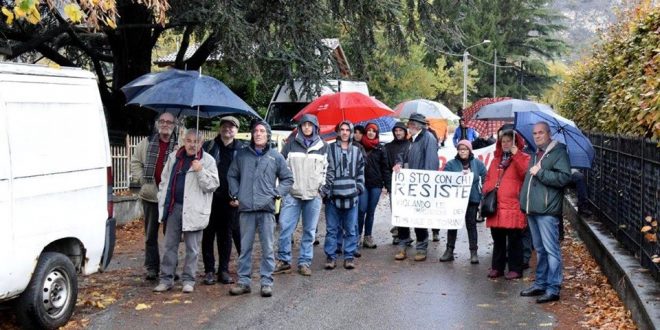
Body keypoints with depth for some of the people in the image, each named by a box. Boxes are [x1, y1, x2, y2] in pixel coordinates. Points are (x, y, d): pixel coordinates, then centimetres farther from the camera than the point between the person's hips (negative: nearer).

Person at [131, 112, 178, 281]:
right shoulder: (147, 143, 7)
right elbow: (135, 162, 14)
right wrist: (142, 178, 2)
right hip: (150, 194, 3)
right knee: (151, 234, 9)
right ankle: (152, 267, 18)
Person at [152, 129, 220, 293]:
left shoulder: (208, 161, -3)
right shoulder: (173, 157, 10)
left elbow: (213, 185, -8)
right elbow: (165, 181, 17)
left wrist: (200, 171, -21)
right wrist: (163, 202, 11)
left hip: (194, 210, -4)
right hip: (174, 207, 4)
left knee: (192, 248, 4)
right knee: (170, 245, 9)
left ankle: (188, 280, 14)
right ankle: (166, 279, 17)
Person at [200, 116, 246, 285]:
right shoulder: (208, 147, 5)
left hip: (229, 200, 0)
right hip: (210, 197, 0)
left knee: (226, 236, 8)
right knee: (208, 234, 4)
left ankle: (224, 270, 17)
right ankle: (209, 271, 12)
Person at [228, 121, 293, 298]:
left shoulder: (276, 157, 7)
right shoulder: (242, 154, 10)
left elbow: (288, 179, 12)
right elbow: (232, 175, 17)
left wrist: (276, 194, 0)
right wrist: (235, 195, 7)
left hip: (267, 209, -1)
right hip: (245, 208, 1)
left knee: (267, 248, 0)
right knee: (245, 247, 6)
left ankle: (267, 282, 6)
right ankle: (244, 281, 14)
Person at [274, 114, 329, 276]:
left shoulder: (323, 146, 8)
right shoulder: (291, 145, 5)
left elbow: (327, 169, 13)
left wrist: (320, 186, 3)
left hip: (314, 195, 1)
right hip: (292, 194, -1)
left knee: (309, 231, 5)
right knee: (285, 227, -7)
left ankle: (304, 262, 13)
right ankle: (283, 261, 4)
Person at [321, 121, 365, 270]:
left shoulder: (356, 151, 14)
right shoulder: (330, 149, 5)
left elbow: (361, 171, 17)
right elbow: (325, 169, -2)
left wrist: (359, 187, 3)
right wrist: (325, 189, -10)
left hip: (351, 195, 2)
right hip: (333, 195, -2)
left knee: (351, 229, 5)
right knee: (331, 229, 3)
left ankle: (349, 256, 13)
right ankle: (330, 256, 11)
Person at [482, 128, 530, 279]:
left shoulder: (523, 158, 2)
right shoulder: (496, 160, 20)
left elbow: (527, 172, -19)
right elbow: (488, 179, 23)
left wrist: (516, 154, -22)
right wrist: (487, 190, 4)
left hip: (513, 207, -6)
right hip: (496, 206, 6)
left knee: (514, 240, 0)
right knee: (498, 239, 13)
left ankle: (515, 269, 7)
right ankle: (497, 267, 21)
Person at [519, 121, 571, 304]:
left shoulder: (558, 152, -6)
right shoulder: (536, 154, 20)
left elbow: (564, 178, -19)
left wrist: (540, 172, -17)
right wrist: (524, 200, 23)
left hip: (547, 211, -9)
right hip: (532, 209, 9)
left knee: (551, 249, -6)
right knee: (539, 249, 15)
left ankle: (553, 289, -3)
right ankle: (540, 283, 23)